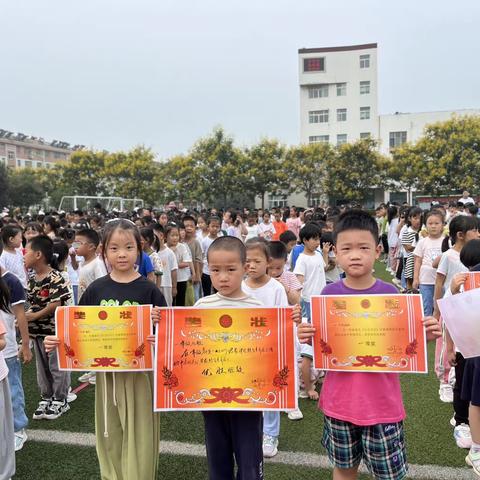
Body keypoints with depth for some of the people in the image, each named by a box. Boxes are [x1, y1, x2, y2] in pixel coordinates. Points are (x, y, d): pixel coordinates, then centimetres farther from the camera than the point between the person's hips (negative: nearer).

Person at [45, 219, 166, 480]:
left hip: (139, 373, -3)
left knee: (138, 434, 7)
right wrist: (57, 341, -10)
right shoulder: (96, 289, 0)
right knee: (109, 435, 17)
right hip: (105, 372, 3)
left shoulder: (149, 290, -9)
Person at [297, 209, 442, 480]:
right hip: (340, 400, 1)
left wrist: (424, 336, -19)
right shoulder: (329, 294, -7)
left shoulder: (391, 293, -9)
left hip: (382, 402, -1)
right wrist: (308, 338, -19)